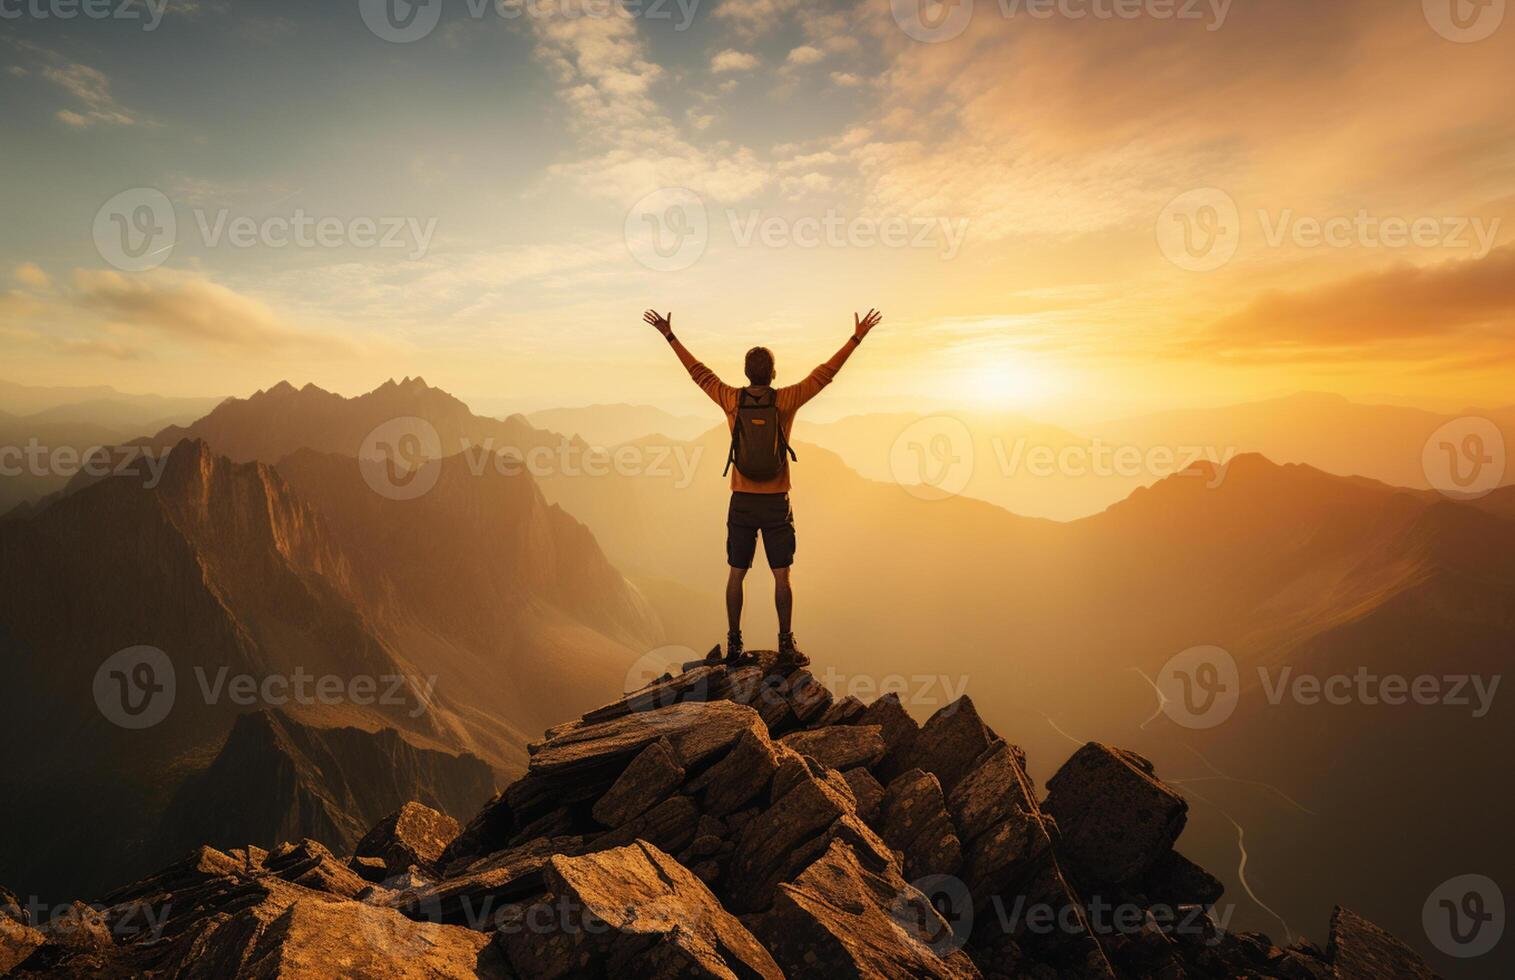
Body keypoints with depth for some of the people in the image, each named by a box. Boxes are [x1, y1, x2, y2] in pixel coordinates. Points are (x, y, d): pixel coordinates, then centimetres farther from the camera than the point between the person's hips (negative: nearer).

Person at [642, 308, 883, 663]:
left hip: (741, 503, 2)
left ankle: (734, 643, 13)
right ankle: (786, 643, 9)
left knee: (736, 574, 9)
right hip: (776, 503, -1)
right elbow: (824, 374, -1)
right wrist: (856, 338, 6)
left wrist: (670, 336, 20)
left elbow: (699, 372, 9)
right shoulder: (785, 400, -7)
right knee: (782, 576, 6)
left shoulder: (732, 400, -3)